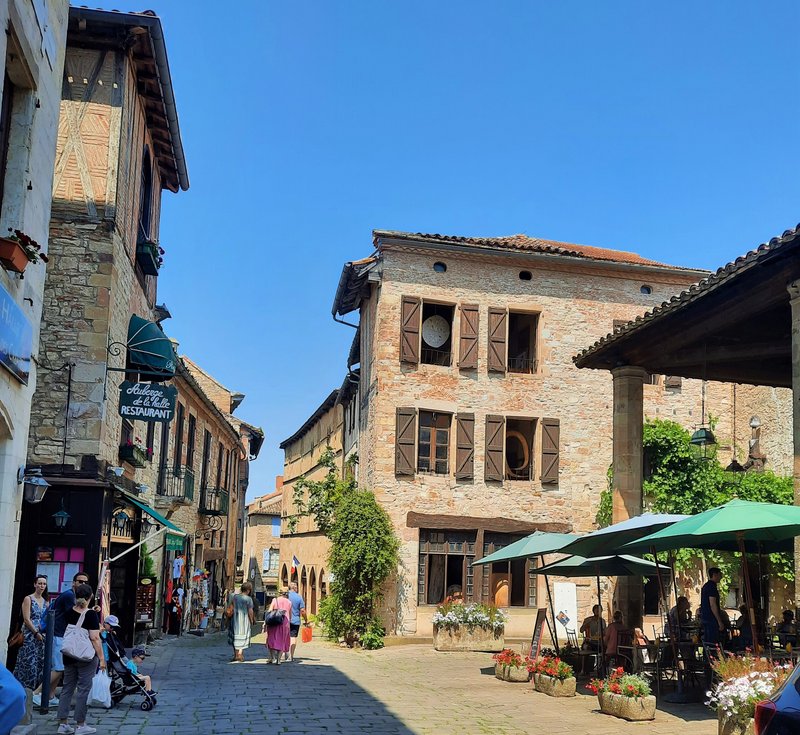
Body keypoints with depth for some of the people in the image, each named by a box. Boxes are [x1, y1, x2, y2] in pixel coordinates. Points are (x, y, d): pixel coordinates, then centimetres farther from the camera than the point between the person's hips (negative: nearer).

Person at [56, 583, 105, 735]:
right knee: (83, 689, 2)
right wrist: (101, 658, -13)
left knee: (67, 688, 12)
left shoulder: (69, 613, 4)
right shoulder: (91, 614, -13)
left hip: (68, 656, 6)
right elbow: (94, 638, -17)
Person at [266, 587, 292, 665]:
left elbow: (269, 612, -4)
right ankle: (278, 659, 3)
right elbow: (290, 615, 15)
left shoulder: (275, 600, 3)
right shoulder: (289, 602, 9)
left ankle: (273, 658, -3)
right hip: (285, 622, 2)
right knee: (281, 641, 9)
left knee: (272, 640, 8)